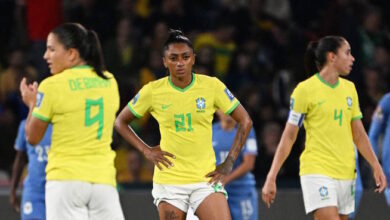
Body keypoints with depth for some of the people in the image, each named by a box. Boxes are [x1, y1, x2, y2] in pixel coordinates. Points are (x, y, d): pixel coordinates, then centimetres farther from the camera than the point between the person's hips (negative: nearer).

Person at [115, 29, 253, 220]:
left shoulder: (212, 86, -3)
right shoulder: (153, 91, -2)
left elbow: (245, 121, 5)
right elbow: (120, 122, 11)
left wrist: (229, 163, -1)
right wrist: (146, 150, -1)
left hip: (206, 178, 0)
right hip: (168, 181, 0)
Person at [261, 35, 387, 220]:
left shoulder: (349, 88, 12)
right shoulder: (305, 89, -6)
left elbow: (359, 134, 17)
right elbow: (288, 137, -4)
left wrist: (376, 166, 9)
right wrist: (271, 177, -7)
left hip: (346, 174, 6)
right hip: (317, 171, -6)